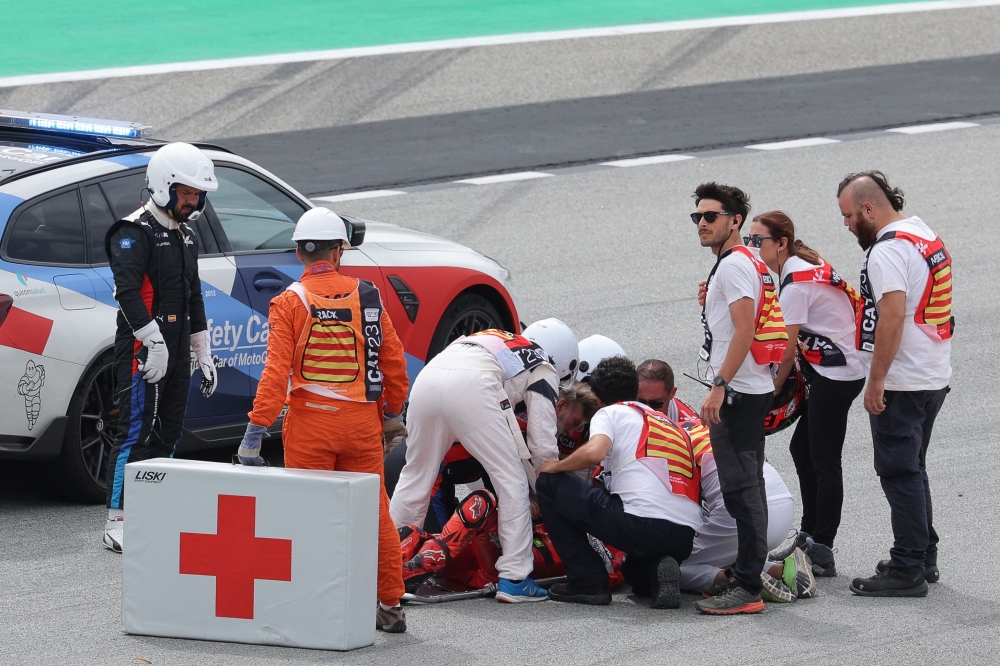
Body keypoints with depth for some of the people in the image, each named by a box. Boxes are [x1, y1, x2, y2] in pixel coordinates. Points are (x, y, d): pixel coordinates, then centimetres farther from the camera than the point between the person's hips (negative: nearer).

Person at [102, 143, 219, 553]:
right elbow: (127, 292, -22)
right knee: (136, 434, -11)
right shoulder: (135, 233, -10)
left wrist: (204, 357, 23)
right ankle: (116, 525, -10)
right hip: (142, 349, -9)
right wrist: (154, 341, -27)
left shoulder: (186, 237, 19)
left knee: (167, 434, 10)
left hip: (176, 350, 9)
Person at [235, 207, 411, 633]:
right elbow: (394, 359, 8)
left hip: (310, 422, -3)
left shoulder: (290, 302, -7)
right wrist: (392, 412, 22)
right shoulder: (366, 296, 2)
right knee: (373, 513, 10)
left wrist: (256, 430, -12)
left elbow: (276, 372, -13)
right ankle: (390, 605, 14)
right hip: (362, 421, 3)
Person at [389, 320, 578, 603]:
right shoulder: (543, 370, 23)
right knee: (513, 483, 5)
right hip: (471, 386, -6)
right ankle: (514, 578, 2)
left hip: (427, 377, 6)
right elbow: (542, 444, 17)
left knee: (415, 476, 21)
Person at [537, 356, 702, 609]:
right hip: (685, 538, 7)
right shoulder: (671, 426, 29)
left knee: (550, 484, 10)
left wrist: (556, 466, 7)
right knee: (636, 570, 41)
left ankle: (588, 582, 8)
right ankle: (657, 574, 3)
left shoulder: (611, 413, 9)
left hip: (640, 523, -7)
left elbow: (594, 452, -12)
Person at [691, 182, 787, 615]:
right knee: (748, 485, 15)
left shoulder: (734, 264, -14)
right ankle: (751, 572, 22)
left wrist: (719, 387, -24)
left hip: (737, 391, -11)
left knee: (740, 486, -12)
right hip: (751, 389, 11)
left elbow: (744, 331, -22)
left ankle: (747, 588, -14)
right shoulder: (747, 263, 19)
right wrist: (710, 302, 17)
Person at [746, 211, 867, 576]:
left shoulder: (795, 282, -18)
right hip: (836, 367, 10)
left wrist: (770, 393, -5)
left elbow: (787, 350, -16)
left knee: (823, 460, -6)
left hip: (835, 374, -10)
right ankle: (809, 538, 22)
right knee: (802, 448, 15)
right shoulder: (806, 265, 12)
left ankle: (821, 553, -3)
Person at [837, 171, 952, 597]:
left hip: (901, 385, -10)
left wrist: (876, 381, -22)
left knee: (900, 473, -5)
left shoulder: (888, 250, -17)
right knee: (912, 469, 18)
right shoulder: (928, 238, 14)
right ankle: (924, 558, 24)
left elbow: (893, 315, -26)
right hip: (935, 378, 10)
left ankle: (907, 570, -4)